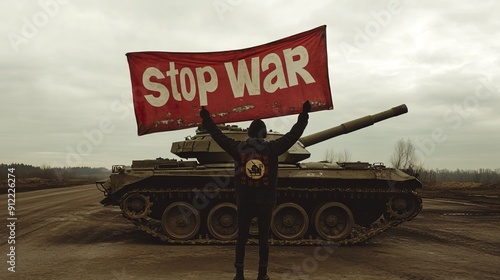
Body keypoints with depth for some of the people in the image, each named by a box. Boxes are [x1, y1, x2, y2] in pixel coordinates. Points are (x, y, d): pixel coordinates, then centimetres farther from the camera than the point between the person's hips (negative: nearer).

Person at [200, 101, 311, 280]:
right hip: (266, 203, -1)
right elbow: (294, 134, -2)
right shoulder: (272, 148, -6)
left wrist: (206, 119, 17)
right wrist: (304, 115, 7)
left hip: (244, 202, 1)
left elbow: (218, 136, 6)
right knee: (263, 239, 9)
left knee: (241, 238, 9)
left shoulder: (238, 148, -3)